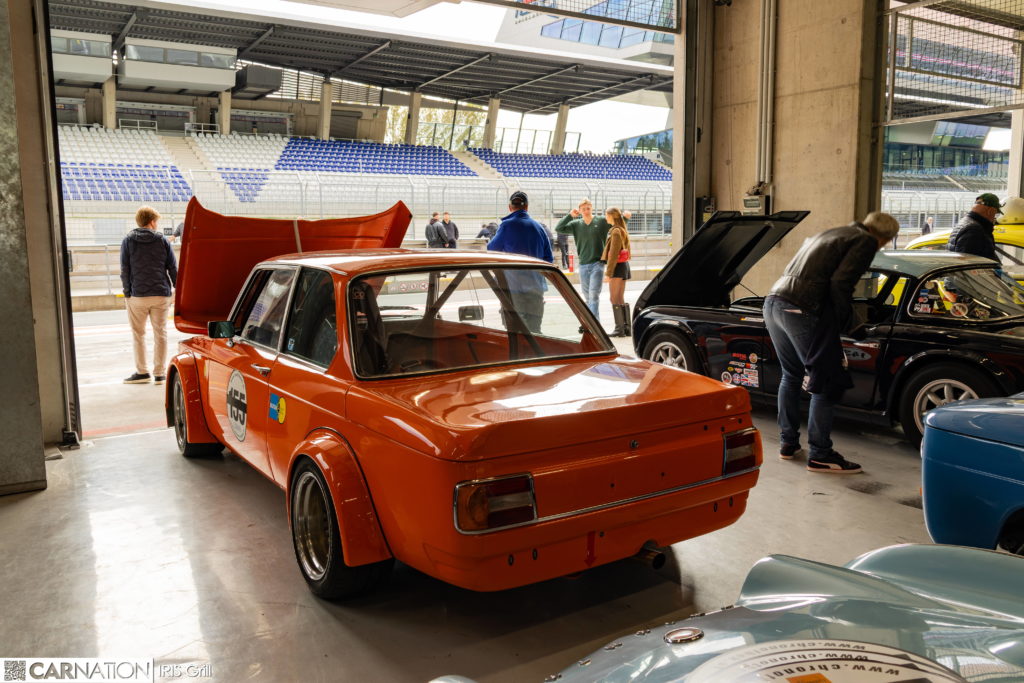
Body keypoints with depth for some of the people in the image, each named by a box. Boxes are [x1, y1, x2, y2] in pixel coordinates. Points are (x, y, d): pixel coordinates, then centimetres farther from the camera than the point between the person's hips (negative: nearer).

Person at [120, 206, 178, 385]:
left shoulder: (128, 241, 2)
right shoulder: (162, 240, 3)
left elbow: (125, 270, -2)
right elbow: (173, 269, 2)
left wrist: (127, 293, 3)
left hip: (137, 295, -1)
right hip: (161, 294, 1)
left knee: (138, 334, 9)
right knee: (160, 333, 7)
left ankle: (142, 372, 10)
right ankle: (159, 373, 8)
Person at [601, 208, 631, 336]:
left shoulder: (616, 231, -14)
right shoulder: (622, 230, 15)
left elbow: (613, 254, -18)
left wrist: (608, 273, -19)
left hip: (617, 267, -10)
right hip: (624, 265, 10)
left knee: (615, 298, -6)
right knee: (621, 299, 12)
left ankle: (619, 328, -6)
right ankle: (627, 327, 13)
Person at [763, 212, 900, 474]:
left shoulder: (828, 234, 29)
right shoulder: (866, 241, 4)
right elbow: (840, 282, -12)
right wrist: (840, 324, -1)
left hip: (774, 302, 9)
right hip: (802, 309, -9)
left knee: (791, 375, 22)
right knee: (828, 383, 2)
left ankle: (789, 443, 29)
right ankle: (820, 456, 6)